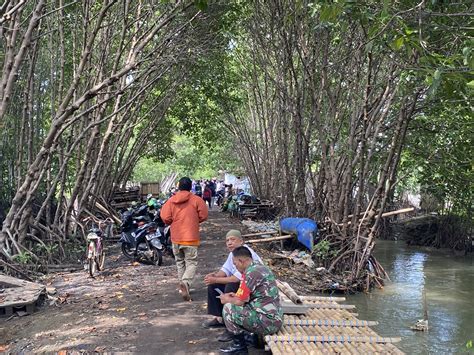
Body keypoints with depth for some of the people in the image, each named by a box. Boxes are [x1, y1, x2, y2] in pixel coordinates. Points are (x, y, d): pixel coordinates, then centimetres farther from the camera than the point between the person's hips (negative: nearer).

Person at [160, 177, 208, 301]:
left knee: (180, 262, 18)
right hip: (191, 237, -3)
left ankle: (183, 286, 23)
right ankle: (185, 282, -24)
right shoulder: (196, 200, -5)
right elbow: (203, 215, -4)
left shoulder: (171, 201, 0)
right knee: (191, 262, 0)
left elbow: (165, 218, -6)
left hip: (176, 238, 3)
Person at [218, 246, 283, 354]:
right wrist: (236, 295, 16)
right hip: (274, 319, 10)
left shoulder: (251, 272, -18)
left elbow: (239, 301, -13)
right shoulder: (259, 267, 11)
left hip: (267, 322, -10)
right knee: (233, 304, 21)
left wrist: (227, 299, 6)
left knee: (228, 308, -6)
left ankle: (239, 344, 7)